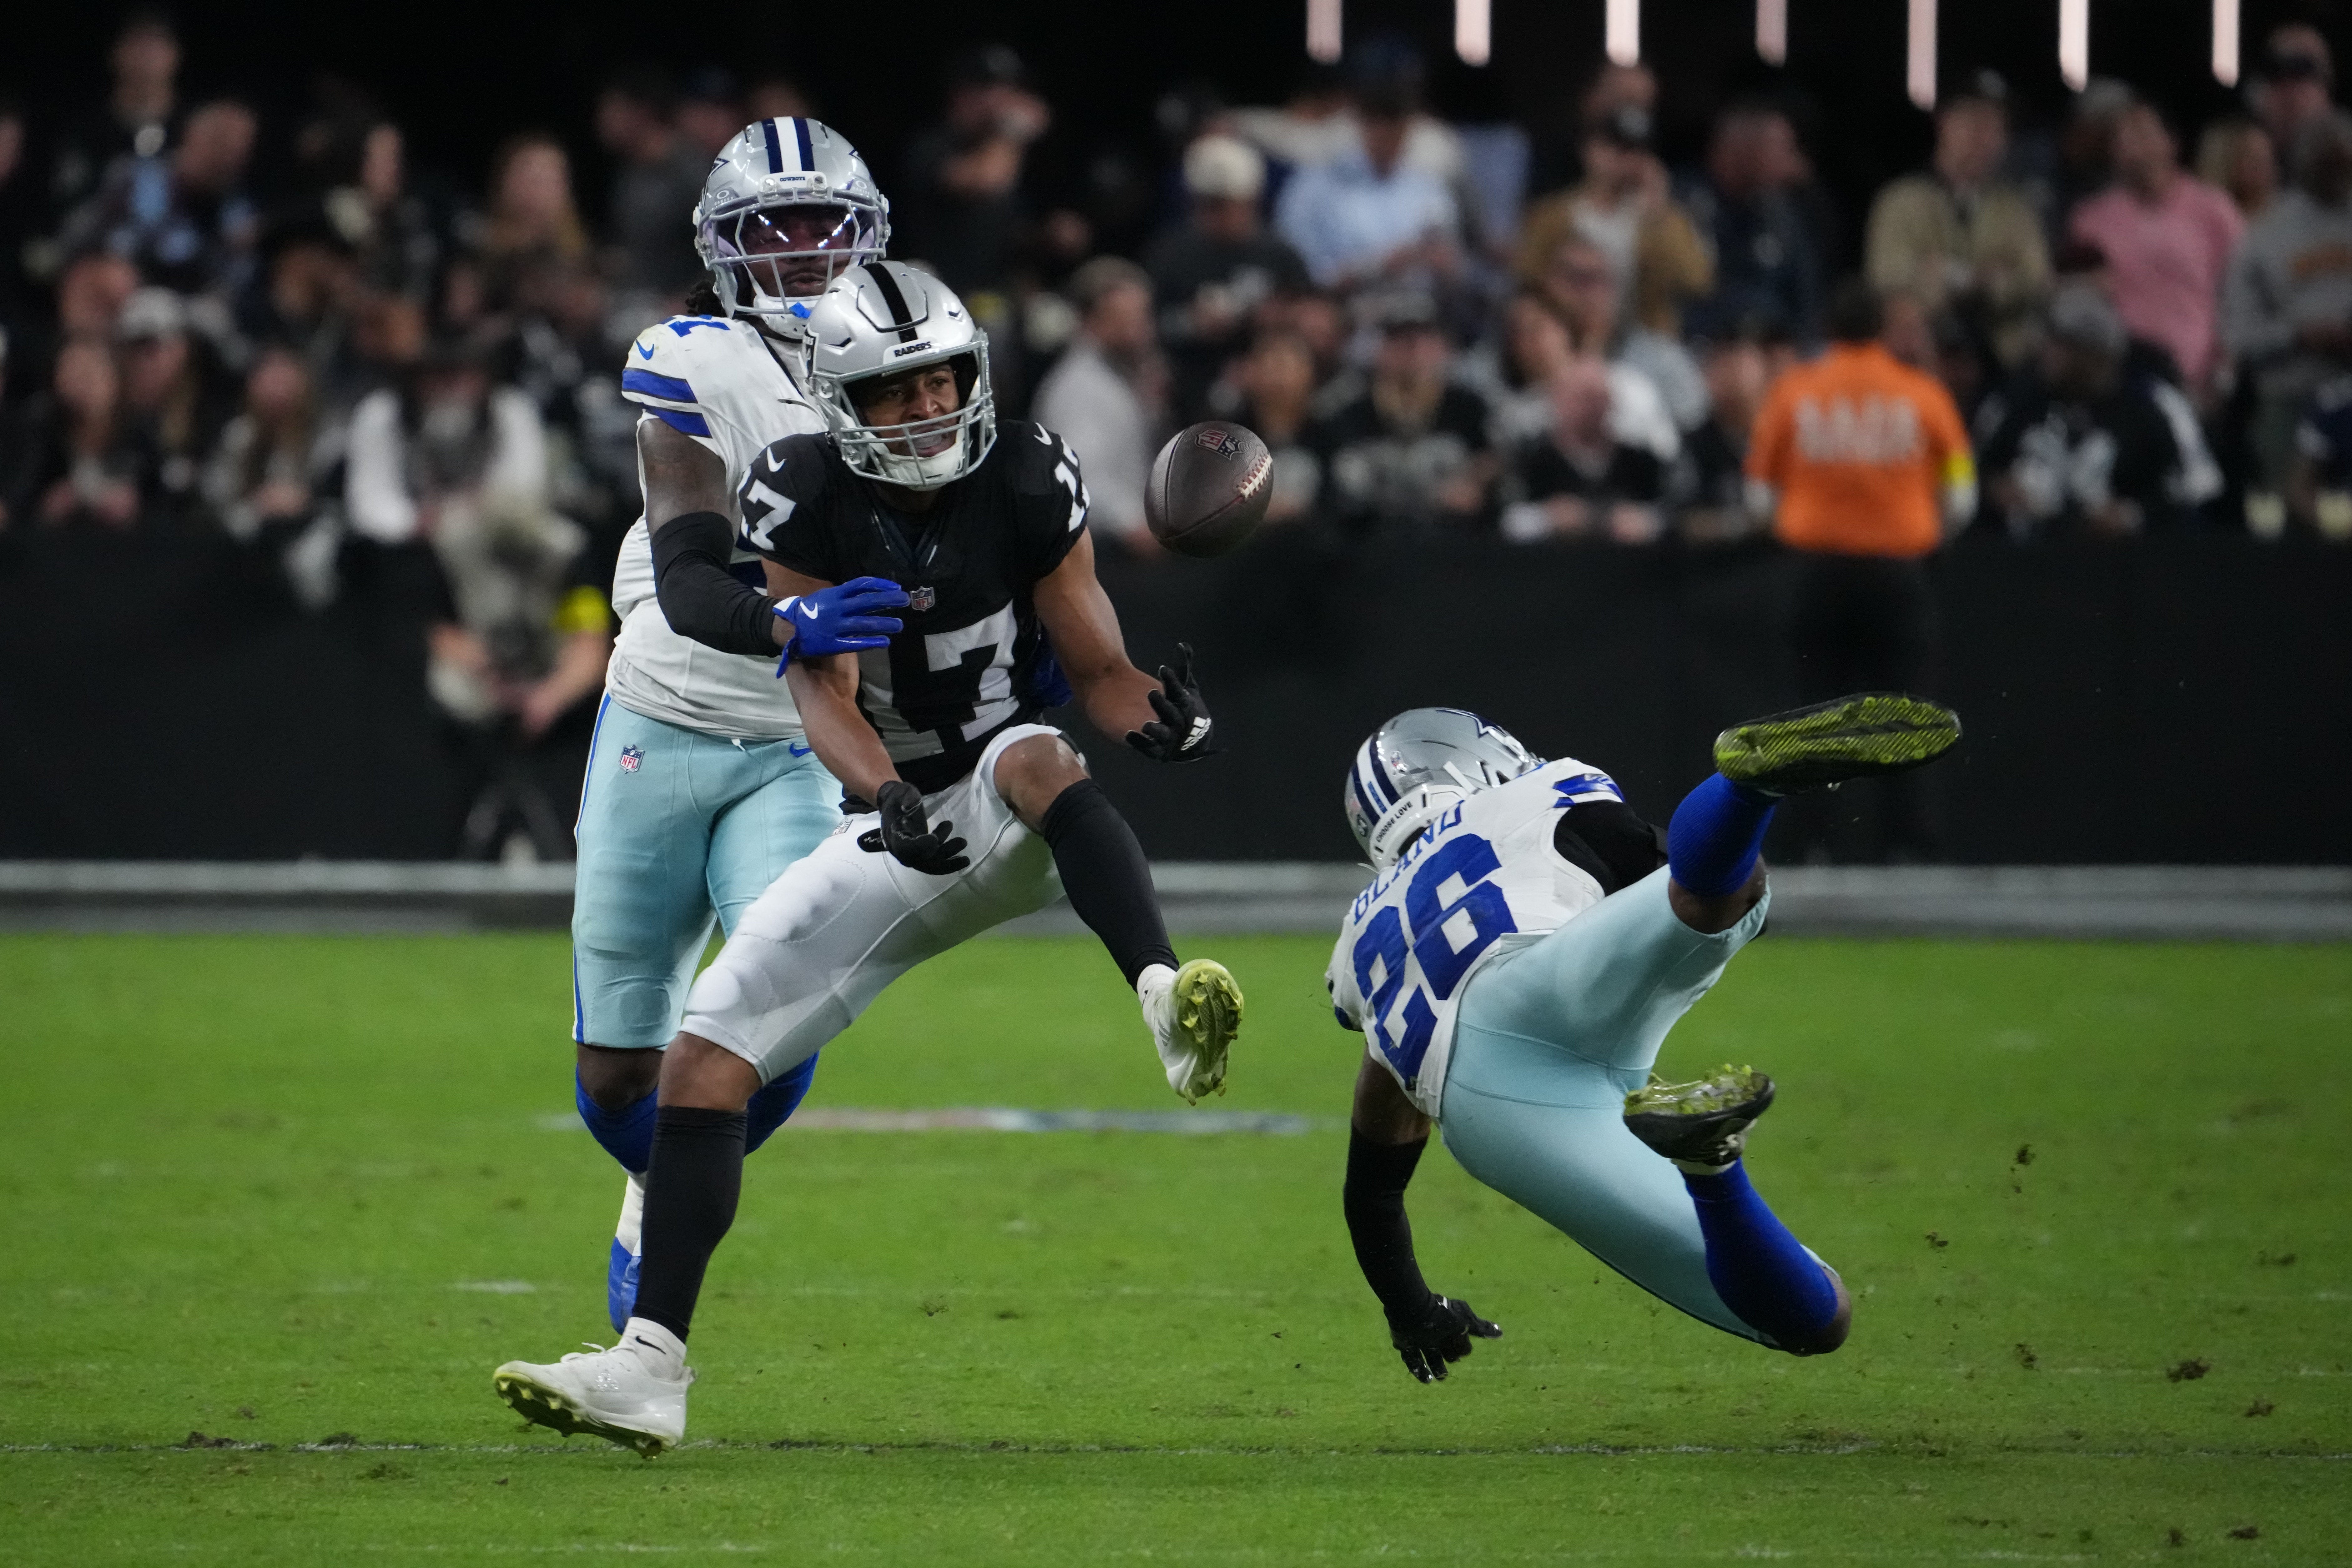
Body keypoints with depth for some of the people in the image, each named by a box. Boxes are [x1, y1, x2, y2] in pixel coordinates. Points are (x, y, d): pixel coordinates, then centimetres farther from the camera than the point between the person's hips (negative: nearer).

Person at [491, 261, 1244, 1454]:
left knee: (1032, 757, -40)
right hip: (899, 823, 3)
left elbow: (1097, 670, -5)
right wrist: (887, 801, -36)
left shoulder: (1027, 482, -11)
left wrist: (1155, 718, -28)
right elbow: (826, 693, -16)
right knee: (707, 1053, -7)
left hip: (1024, 819, -3)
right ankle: (650, 1368, -6)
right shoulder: (805, 500, -10)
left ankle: (1170, 1004, -62)